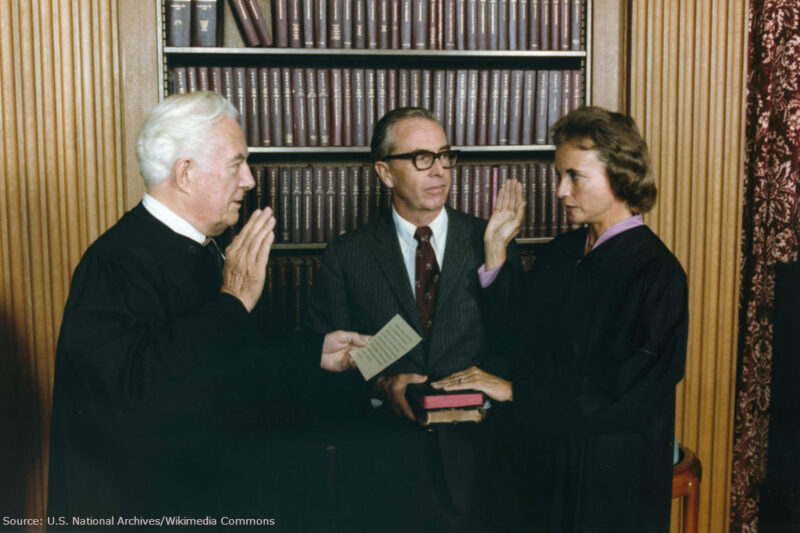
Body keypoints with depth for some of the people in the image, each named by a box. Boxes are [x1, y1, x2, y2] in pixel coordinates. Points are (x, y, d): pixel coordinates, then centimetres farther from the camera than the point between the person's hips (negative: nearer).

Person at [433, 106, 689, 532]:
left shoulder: (655, 274, -16)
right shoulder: (558, 254, 5)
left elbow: (617, 393, -21)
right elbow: (513, 340, -1)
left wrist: (514, 390, -19)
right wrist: (495, 248, -6)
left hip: (610, 481, -6)